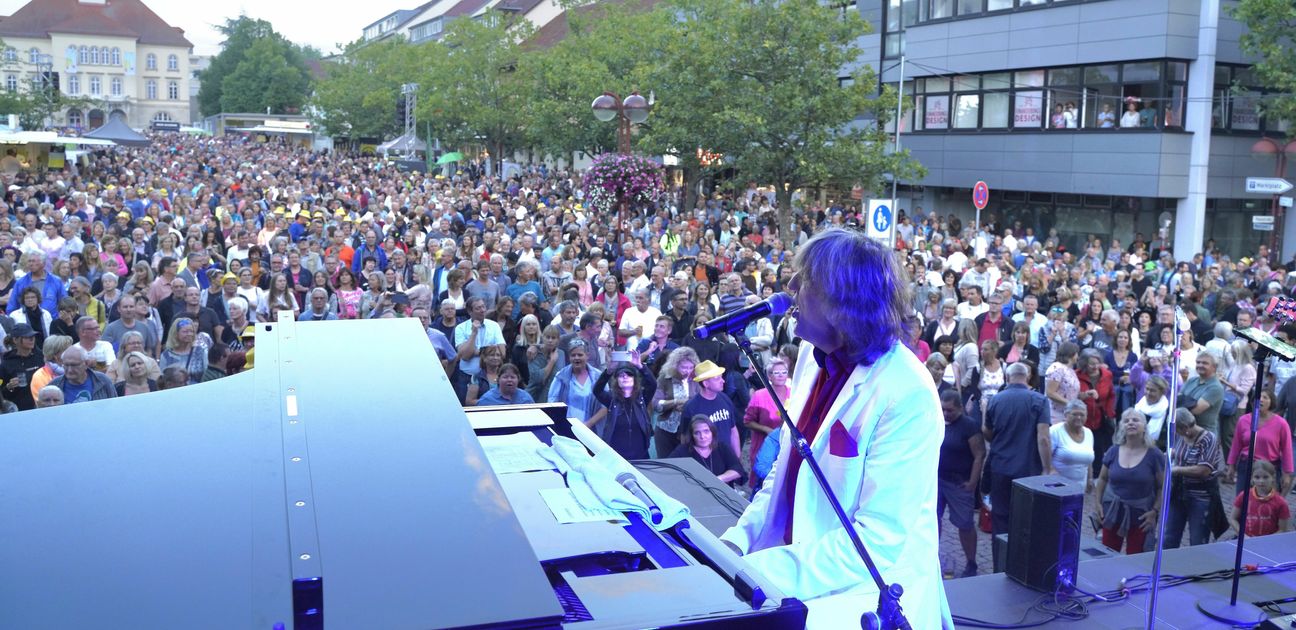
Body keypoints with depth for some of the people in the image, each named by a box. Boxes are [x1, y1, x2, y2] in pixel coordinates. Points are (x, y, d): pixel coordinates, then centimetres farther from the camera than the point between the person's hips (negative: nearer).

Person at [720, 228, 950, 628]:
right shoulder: (814, 355, 2)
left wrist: (757, 571, -25)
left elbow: (877, 543, -24)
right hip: (800, 570, 7)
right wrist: (739, 539, -2)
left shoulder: (907, 397, -22)